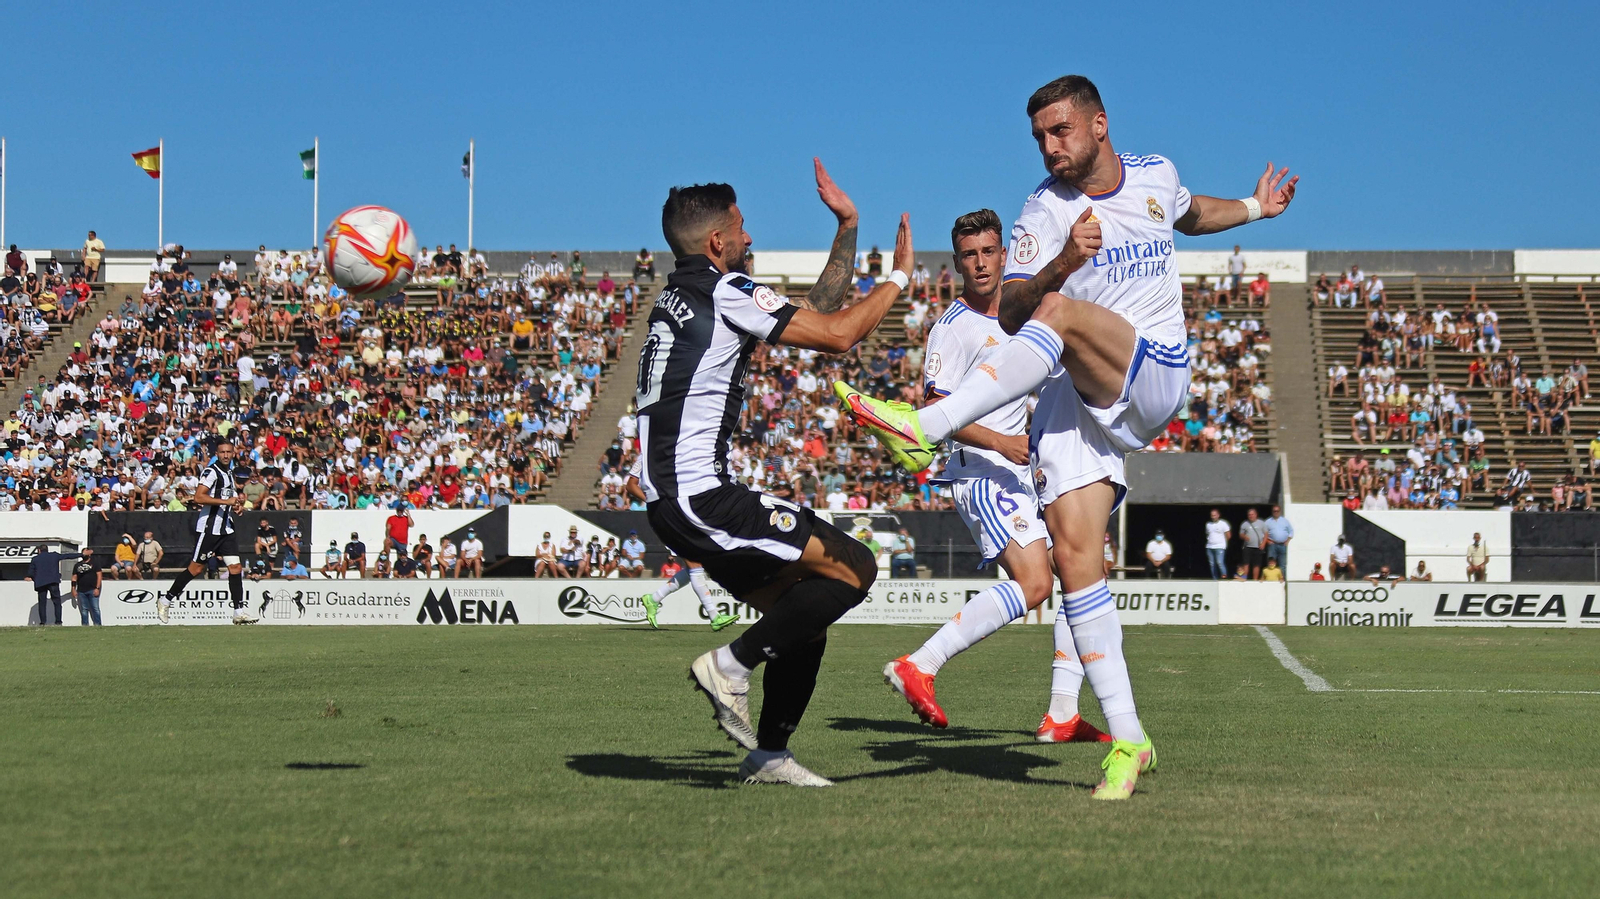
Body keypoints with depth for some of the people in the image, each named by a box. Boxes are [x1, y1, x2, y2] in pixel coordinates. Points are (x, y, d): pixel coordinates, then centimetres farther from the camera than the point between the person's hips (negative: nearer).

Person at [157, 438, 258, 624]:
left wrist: (236, 505, 11)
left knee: (236, 567, -2)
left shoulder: (229, 473, 17)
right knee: (196, 568, -3)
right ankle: (166, 600, 12)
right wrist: (226, 501, -24)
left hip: (226, 529, 8)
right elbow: (198, 497, -22)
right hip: (209, 528, -8)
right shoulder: (211, 472, -11)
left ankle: (239, 611, -2)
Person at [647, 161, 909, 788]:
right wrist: (900, 276, 2)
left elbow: (818, 311, 26)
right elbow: (836, 335, -11)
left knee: (803, 613, 15)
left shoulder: (681, 297, 20)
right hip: (699, 496, -10)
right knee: (855, 570, -10)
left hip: (673, 501, 10)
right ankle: (731, 665, -9)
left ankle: (769, 753, 16)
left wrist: (847, 227, 25)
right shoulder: (726, 291, -9)